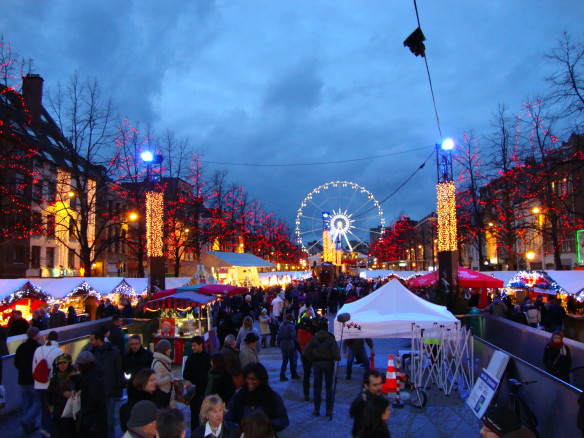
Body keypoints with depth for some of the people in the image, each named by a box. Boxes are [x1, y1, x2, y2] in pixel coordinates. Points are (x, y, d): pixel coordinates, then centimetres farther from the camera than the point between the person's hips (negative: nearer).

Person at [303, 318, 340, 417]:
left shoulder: (314, 338, -6)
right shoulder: (330, 338, -12)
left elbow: (306, 351, -7)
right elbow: (335, 352, -17)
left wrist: (312, 359, 5)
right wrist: (338, 358, 3)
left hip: (317, 363, 1)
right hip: (328, 363, -1)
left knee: (317, 387, 10)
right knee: (329, 387, 10)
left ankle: (317, 410, 14)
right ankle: (329, 410, 12)